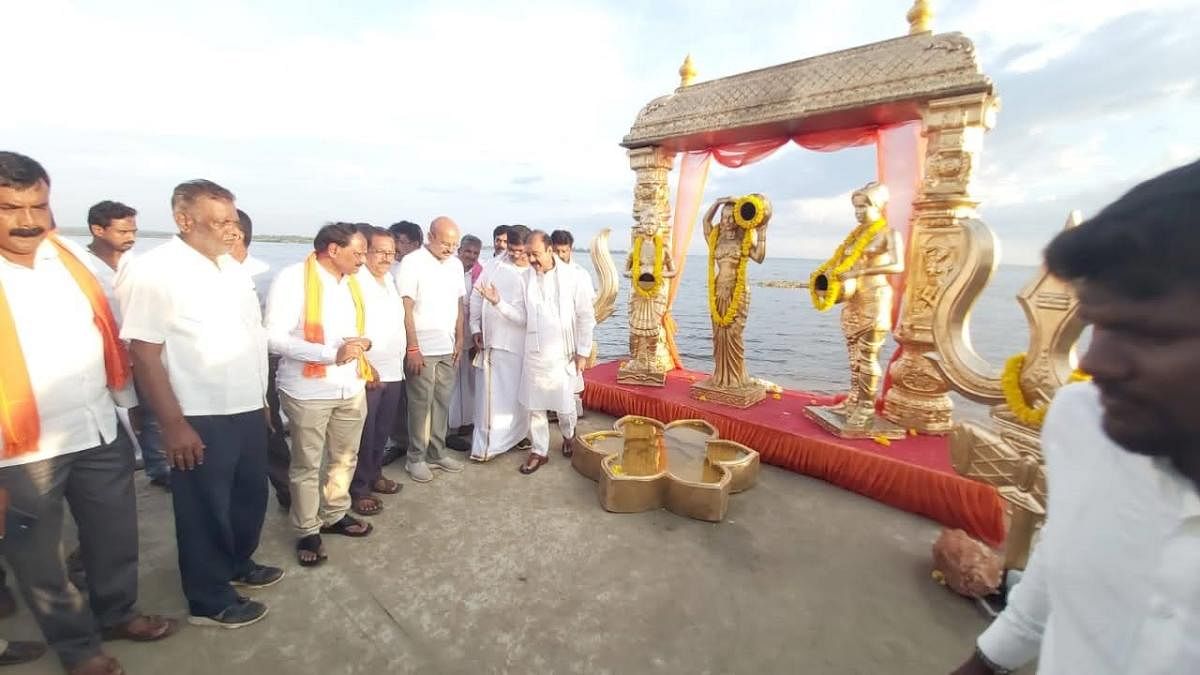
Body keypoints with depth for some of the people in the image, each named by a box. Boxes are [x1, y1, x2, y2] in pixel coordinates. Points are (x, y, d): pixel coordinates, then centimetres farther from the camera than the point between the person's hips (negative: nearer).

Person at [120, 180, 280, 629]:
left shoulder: (232, 267, 8)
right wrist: (173, 423, -19)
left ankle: (238, 564, 43)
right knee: (206, 510, 9)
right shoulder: (156, 271, -15)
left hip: (248, 409, 7)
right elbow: (143, 352, -17)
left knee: (250, 496, 21)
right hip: (201, 419, -7)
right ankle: (209, 600, 27)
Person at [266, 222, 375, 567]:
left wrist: (362, 343, -4)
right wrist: (331, 353, -24)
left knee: (345, 458, 17)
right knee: (307, 465, 10)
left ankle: (335, 515, 37)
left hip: (351, 388, 6)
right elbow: (274, 337, -18)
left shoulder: (352, 281, 8)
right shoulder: (293, 278, -13)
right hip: (308, 392, -6)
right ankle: (307, 531, 27)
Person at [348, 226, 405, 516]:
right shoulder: (355, 282, -14)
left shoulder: (390, 279, 11)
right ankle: (358, 490, 18)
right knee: (364, 434, 4)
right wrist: (365, 366, -19)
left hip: (393, 370, 7)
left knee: (382, 430, 18)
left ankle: (375, 475, 35)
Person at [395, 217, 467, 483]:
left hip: (447, 348, 5)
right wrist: (412, 348, -14)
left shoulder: (456, 264, 8)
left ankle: (437, 453, 24)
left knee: (442, 402, 11)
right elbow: (405, 308, -12)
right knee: (420, 404, 4)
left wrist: (459, 340, 9)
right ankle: (415, 458, 18)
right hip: (422, 349, -5)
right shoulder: (412, 262, -9)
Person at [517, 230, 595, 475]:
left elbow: (586, 317, -4)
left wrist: (582, 352, -4)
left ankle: (568, 435, 40)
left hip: (564, 354, -2)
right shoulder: (525, 278, -1)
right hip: (534, 354, 2)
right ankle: (539, 451, 26)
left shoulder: (572, 278, -8)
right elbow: (519, 314, 3)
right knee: (535, 406, 8)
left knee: (564, 404, 8)